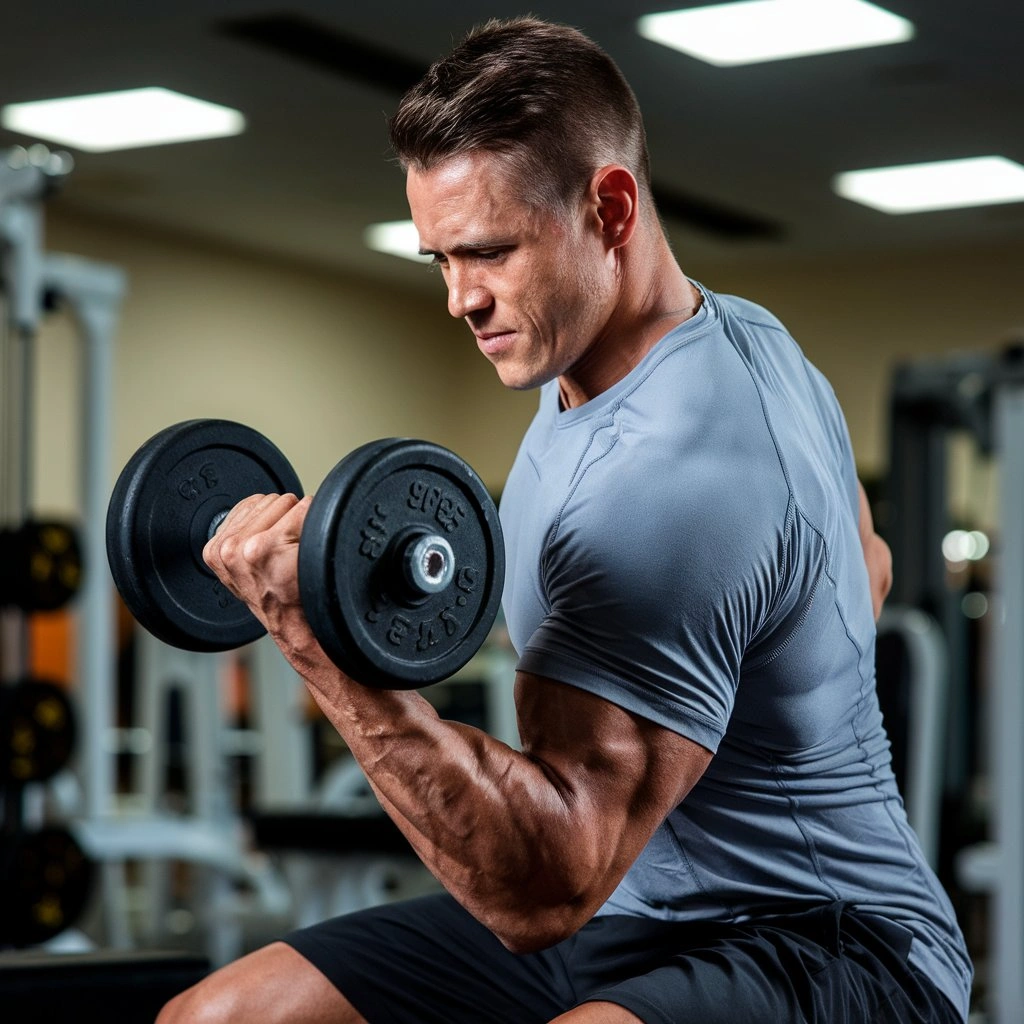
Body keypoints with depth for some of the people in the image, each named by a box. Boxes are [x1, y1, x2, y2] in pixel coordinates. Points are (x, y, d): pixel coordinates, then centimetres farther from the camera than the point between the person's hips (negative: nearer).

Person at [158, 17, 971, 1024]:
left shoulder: (677, 475, -27)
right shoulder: (728, 335, 6)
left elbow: (546, 888, -30)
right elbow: (863, 566, 26)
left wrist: (325, 657, -37)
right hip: (625, 919, 11)